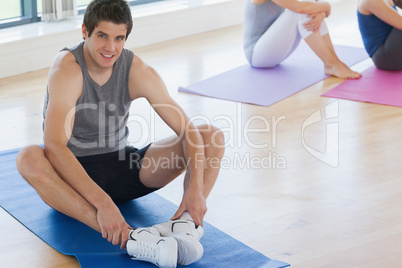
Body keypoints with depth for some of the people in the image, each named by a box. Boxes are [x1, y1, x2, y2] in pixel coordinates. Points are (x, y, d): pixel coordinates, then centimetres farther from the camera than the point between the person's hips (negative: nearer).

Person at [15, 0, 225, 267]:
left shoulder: (138, 71, -10)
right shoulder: (67, 70, -23)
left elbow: (188, 130, -12)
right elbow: (55, 147, -36)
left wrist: (195, 187, -30)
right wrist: (102, 202, -47)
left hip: (122, 166, 4)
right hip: (74, 173, -4)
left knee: (213, 136, -11)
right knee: (28, 158, -40)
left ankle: (186, 225, -37)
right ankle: (130, 238, -54)